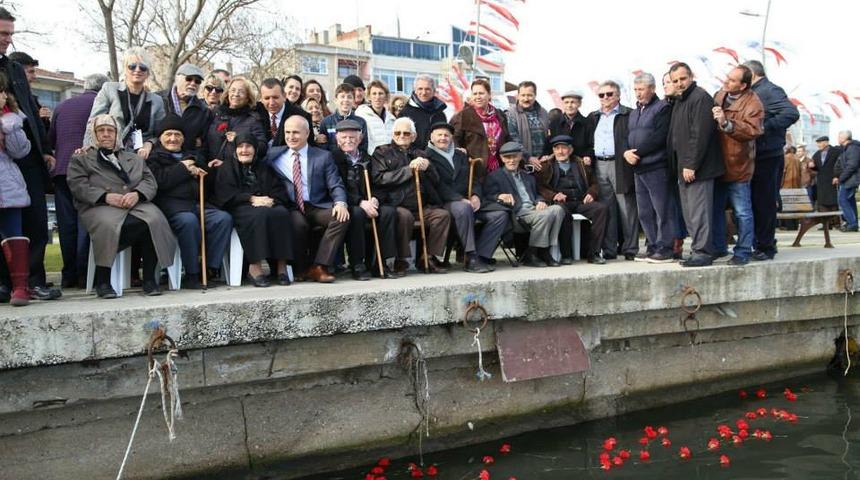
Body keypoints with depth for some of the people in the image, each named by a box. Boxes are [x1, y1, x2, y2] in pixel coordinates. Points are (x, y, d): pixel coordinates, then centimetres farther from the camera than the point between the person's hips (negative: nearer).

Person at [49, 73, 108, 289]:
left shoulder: (62, 106, 18)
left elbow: (50, 140, 18)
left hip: (61, 169, 4)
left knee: (67, 224, 7)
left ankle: (69, 274, 10)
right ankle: (84, 273, -5)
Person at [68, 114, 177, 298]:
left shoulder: (134, 158, 31)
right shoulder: (80, 160, 22)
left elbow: (150, 181, 15)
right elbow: (78, 186, 4)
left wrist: (137, 194, -8)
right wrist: (105, 196, -14)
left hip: (136, 204, 2)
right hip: (100, 207, -2)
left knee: (154, 220, -33)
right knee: (108, 225, -39)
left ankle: (149, 279, -23)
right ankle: (102, 281, -23)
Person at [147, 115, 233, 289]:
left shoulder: (193, 157, 33)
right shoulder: (154, 158, 15)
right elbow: (158, 181, -7)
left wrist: (199, 173, 7)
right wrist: (183, 169, 2)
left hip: (197, 203, 5)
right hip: (171, 204, -5)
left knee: (224, 218, -23)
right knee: (188, 220, -37)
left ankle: (209, 270, -22)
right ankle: (191, 274, -27)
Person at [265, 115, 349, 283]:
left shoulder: (323, 156, 10)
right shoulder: (273, 155, 14)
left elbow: (336, 186, 2)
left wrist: (340, 203, -17)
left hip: (318, 207, 1)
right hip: (291, 209, -1)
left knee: (342, 216, -28)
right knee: (298, 223, -35)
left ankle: (318, 267, -23)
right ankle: (301, 268, -9)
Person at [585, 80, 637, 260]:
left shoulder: (628, 115, 2)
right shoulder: (593, 117, 19)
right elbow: (587, 141, 23)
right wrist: (587, 155, 6)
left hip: (620, 165, -5)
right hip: (599, 166, 5)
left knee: (626, 208, -3)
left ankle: (630, 249, 2)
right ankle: (609, 249, 10)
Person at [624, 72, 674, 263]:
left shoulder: (662, 108, -3)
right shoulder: (634, 113, 21)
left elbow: (658, 137, -13)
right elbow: (628, 137, 18)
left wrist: (637, 153, -12)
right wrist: (626, 152, -3)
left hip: (657, 167, -8)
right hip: (638, 168, 8)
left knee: (662, 210, -5)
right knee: (644, 212, 10)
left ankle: (664, 249, -1)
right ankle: (652, 247, 18)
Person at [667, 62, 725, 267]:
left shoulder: (700, 98, -11)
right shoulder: (679, 101, 20)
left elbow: (700, 134, -18)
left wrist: (691, 165, -20)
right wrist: (680, 166, 15)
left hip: (697, 168, -10)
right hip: (684, 167, 10)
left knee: (698, 212, -8)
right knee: (689, 213, 11)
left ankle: (702, 252, -4)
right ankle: (699, 250, 17)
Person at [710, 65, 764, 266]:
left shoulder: (752, 103, -12)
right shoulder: (719, 96, 9)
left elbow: (753, 130, -25)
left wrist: (727, 123, -30)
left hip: (737, 166, -7)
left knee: (742, 212, 1)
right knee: (715, 208, 15)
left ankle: (743, 252, 10)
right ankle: (718, 247, 28)